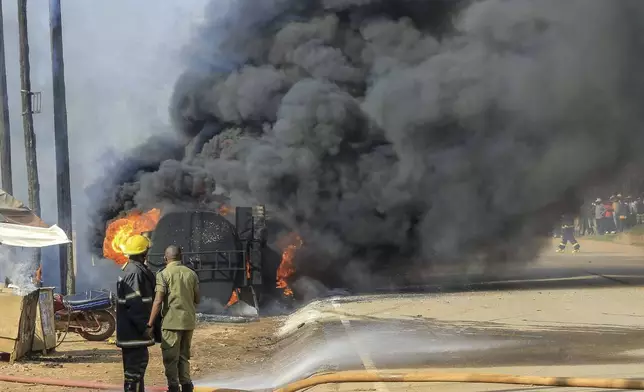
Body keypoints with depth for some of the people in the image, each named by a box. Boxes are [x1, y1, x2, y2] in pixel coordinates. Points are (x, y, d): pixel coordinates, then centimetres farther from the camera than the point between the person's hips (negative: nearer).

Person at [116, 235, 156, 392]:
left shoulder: (136, 270, 14)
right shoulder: (135, 272, -19)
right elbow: (134, 303, -24)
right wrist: (144, 327, -21)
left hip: (134, 330, 11)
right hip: (134, 330, -11)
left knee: (139, 361, 18)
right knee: (136, 363, -7)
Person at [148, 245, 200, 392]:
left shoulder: (164, 274, -8)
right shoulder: (191, 273, 6)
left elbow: (158, 301, -14)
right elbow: (197, 300, 10)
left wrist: (150, 323, -12)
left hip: (171, 321, -5)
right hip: (189, 321, 5)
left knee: (170, 358, 2)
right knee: (184, 355, 16)